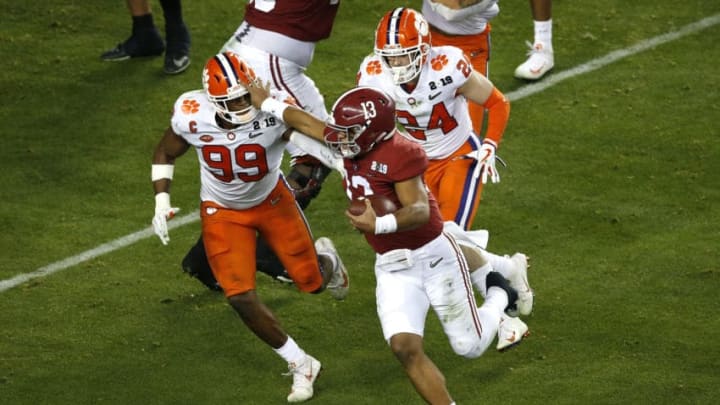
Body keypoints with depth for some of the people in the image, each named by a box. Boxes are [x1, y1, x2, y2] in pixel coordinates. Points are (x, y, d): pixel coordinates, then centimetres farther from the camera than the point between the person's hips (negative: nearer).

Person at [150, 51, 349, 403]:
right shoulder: (191, 116, -26)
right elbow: (165, 154, -5)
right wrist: (161, 202, -15)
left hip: (272, 201, 0)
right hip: (223, 213, 0)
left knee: (312, 282, 9)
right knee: (241, 298, -11)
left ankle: (325, 258, 51)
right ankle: (300, 365, 9)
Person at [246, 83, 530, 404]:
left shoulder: (399, 153, -23)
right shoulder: (353, 145, 0)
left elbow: (419, 211, -32)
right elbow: (309, 124, 17)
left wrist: (379, 224, -49)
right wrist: (268, 104, 29)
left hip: (433, 257, -6)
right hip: (392, 267, 6)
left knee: (470, 347, 7)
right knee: (405, 348, -13)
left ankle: (497, 296, 38)